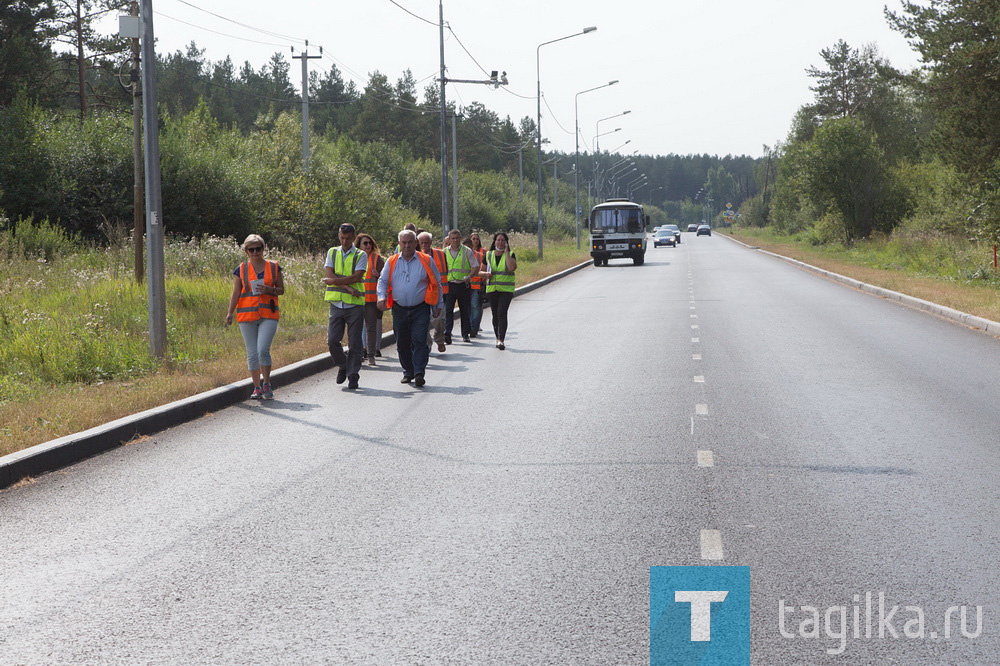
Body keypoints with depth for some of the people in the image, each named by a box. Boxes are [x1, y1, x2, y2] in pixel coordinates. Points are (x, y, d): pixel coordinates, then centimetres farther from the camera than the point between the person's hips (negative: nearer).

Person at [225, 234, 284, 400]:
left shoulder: (273, 267, 7)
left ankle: (266, 383, 3)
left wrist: (269, 290, -10)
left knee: (263, 350, -16)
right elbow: (236, 293, 3)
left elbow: (281, 289, 11)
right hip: (247, 315, 1)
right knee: (252, 353, 4)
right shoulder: (241, 270, 6)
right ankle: (257, 388, 15)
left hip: (268, 316, -1)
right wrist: (230, 313, -8)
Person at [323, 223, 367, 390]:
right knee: (332, 340, -5)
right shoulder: (332, 253, 11)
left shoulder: (360, 256, 2)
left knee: (354, 343, -2)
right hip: (336, 304, 2)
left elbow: (356, 277, -12)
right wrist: (348, 288, -13)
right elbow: (330, 276, -2)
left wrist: (334, 280, -10)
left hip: (355, 304, -2)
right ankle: (343, 366, 19)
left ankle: (353, 375, 8)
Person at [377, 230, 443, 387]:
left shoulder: (426, 261, 4)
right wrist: (381, 297, -13)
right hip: (399, 309, 3)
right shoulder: (391, 262, 8)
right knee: (402, 343, 7)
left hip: (420, 309, -3)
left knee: (419, 341, -13)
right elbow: (383, 281, 7)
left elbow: (436, 283, 10)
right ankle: (408, 372, 22)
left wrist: (438, 305, 9)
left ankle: (419, 373, -14)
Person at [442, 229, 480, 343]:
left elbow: (475, 267, 2)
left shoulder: (467, 251, 4)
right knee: (448, 310, -11)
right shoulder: (444, 252, 8)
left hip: (464, 285, 0)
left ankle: (465, 334, 19)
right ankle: (447, 334, -17)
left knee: (465, 310, 7)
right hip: (449, 285, 0)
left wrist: (469, 276, -16)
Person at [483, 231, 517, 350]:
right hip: (492, 289, 3)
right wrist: (486, 274, -7)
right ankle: (498, 338, 21)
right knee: (495, 314, 7)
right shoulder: (488, 255, 9)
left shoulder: (510, 255, 2)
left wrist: (506, 252, -12)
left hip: (506, 290, -3)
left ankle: (501, 340, -23)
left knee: (502, 313, -17)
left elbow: (512, 267, -19)